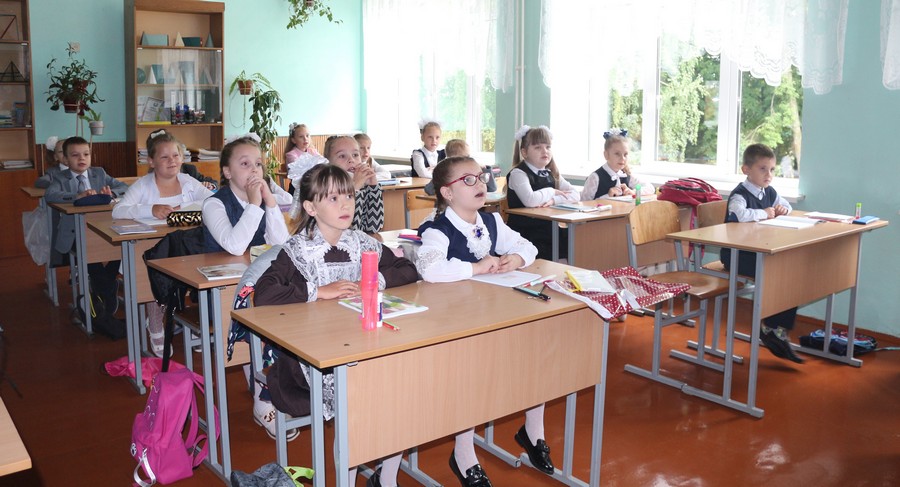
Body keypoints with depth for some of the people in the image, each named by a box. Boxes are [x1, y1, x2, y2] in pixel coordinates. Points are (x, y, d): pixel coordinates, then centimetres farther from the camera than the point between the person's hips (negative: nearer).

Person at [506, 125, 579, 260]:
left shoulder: (551, 173, 14)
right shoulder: (518, 173, -8)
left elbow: (575, 195, 3)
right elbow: (530, 200, -26)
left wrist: (553, 200, -15)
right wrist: (551, 192, -8)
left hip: (549, 229, 6)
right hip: (525, 232, -6)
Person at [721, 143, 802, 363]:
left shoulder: (769, 192, 12)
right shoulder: (740, 195, -15)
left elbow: (785, 204, 33)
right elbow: (740, 214, -39)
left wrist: (783, 208, 7)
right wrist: (764, 213, -21)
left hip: (759, 252, 9)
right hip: (736, 255, -9)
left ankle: (782, 332, 0)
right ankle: (767, 326, -6)